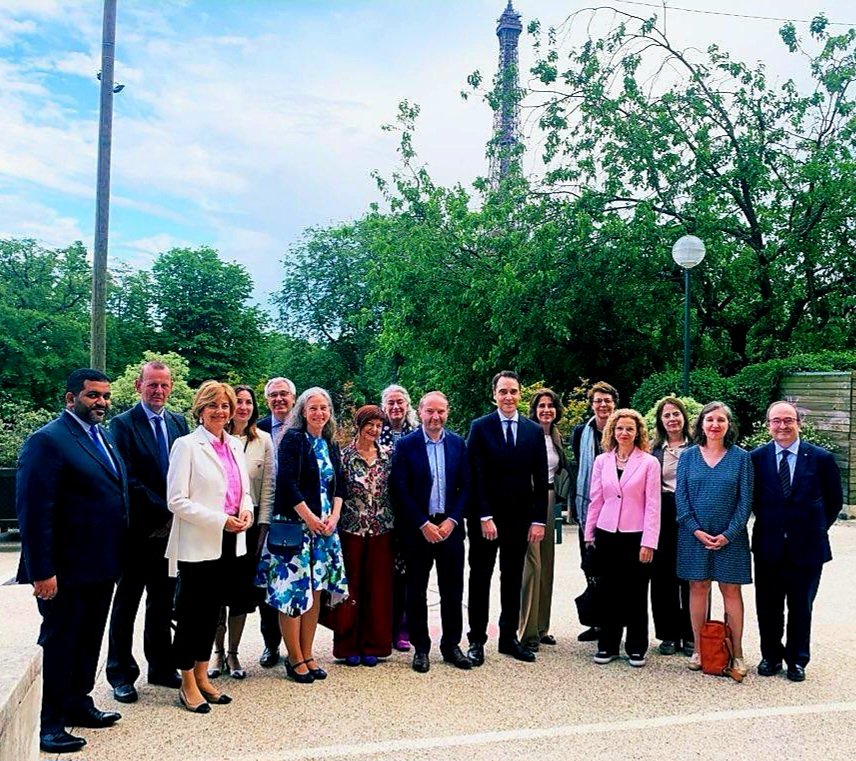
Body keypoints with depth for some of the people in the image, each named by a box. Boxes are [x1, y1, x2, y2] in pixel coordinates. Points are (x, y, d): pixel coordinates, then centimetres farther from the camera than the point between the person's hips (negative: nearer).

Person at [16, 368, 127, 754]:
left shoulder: (104, 439, 11)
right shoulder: (48, 440, -15)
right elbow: (33, 510, -20)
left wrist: (116, 557, 10)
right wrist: (42, 571, -22)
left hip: (102, 564, 8)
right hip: (67, 569, -8)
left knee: (89, 639, 19)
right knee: (58, 642, 6)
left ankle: (77, 703, 35)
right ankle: (48, 722, 20)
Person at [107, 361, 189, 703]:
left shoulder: (179, 422, 8)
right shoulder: (123, 424, -8)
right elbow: (129, 479, -14)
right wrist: (165, 509, -16)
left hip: (170, 527, 5)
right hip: (138, 528, -5)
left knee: (163, 601, 14)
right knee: (127, 601, 8)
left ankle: (161, 667, 26)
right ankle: (121, 674, 20)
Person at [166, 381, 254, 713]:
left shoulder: (235, 445, 11)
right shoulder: (187, 445, -8)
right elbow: (177, 500, -13)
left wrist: (246, 510, -3)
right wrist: (221, 521, -18)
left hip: (230, 544, 6)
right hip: (198, 545, -6)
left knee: (212, 611, 14)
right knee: (191, 613, 4)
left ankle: (202, 677, 26)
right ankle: (188, 685, 16)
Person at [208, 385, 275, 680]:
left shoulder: (264, 440, 3)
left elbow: (268, 486, 4)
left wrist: (263, 526, -1)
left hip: (250, 521, 2)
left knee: (243, 587, 7)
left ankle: (233, 653, 20)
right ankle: (218, 650, 21)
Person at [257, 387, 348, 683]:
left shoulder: (330, 445, 13)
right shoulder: (292, 439, -6)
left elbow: (339, 485, 13)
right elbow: (288, 483, -14)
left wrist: (334, 516, -3)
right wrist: (310, 519, -14)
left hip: (325, 524, 6)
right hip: (295, 523, -6)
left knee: (315, 590, 8)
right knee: (294, 590, -3)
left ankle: (307, 654, 17)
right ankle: (295, 659, 8)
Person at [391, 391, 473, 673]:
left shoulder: (458, 444, 4)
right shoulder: (406, 445, -4)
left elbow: (465, 486, 4)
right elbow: (401, 490, -7)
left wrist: (452, 521, -7)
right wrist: (423, 524, -12)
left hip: (450, 527, 2)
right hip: (417, 529, -2)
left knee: (453, 590, 8)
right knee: (417, 590, 7)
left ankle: (451, 645, 22)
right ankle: (420, 647, 19)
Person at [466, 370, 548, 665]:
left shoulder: (534, 431, 5)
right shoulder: (480, 427, -3)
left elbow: (540, 479, 4)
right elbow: (476, 476, -8)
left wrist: (539, 519, -2)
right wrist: (484, 516, -14)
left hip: (520, 518, 3)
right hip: (485, 517, -3)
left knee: (513, 579, 11)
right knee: (480, 579, 6)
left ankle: (509, 637, 22)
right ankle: (477, 640, 14)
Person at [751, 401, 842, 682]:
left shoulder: (821, 458, -4)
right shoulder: (756, 458, -2)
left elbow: (834, 501, 5)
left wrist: (818, 529, 3)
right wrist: (767, 522, 2)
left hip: (807, 548, -1)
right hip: (768, 546, 1)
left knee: (801, 608, 11)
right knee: (768, 607, 11)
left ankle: (797, 660, 27)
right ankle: (771, 656, 29)